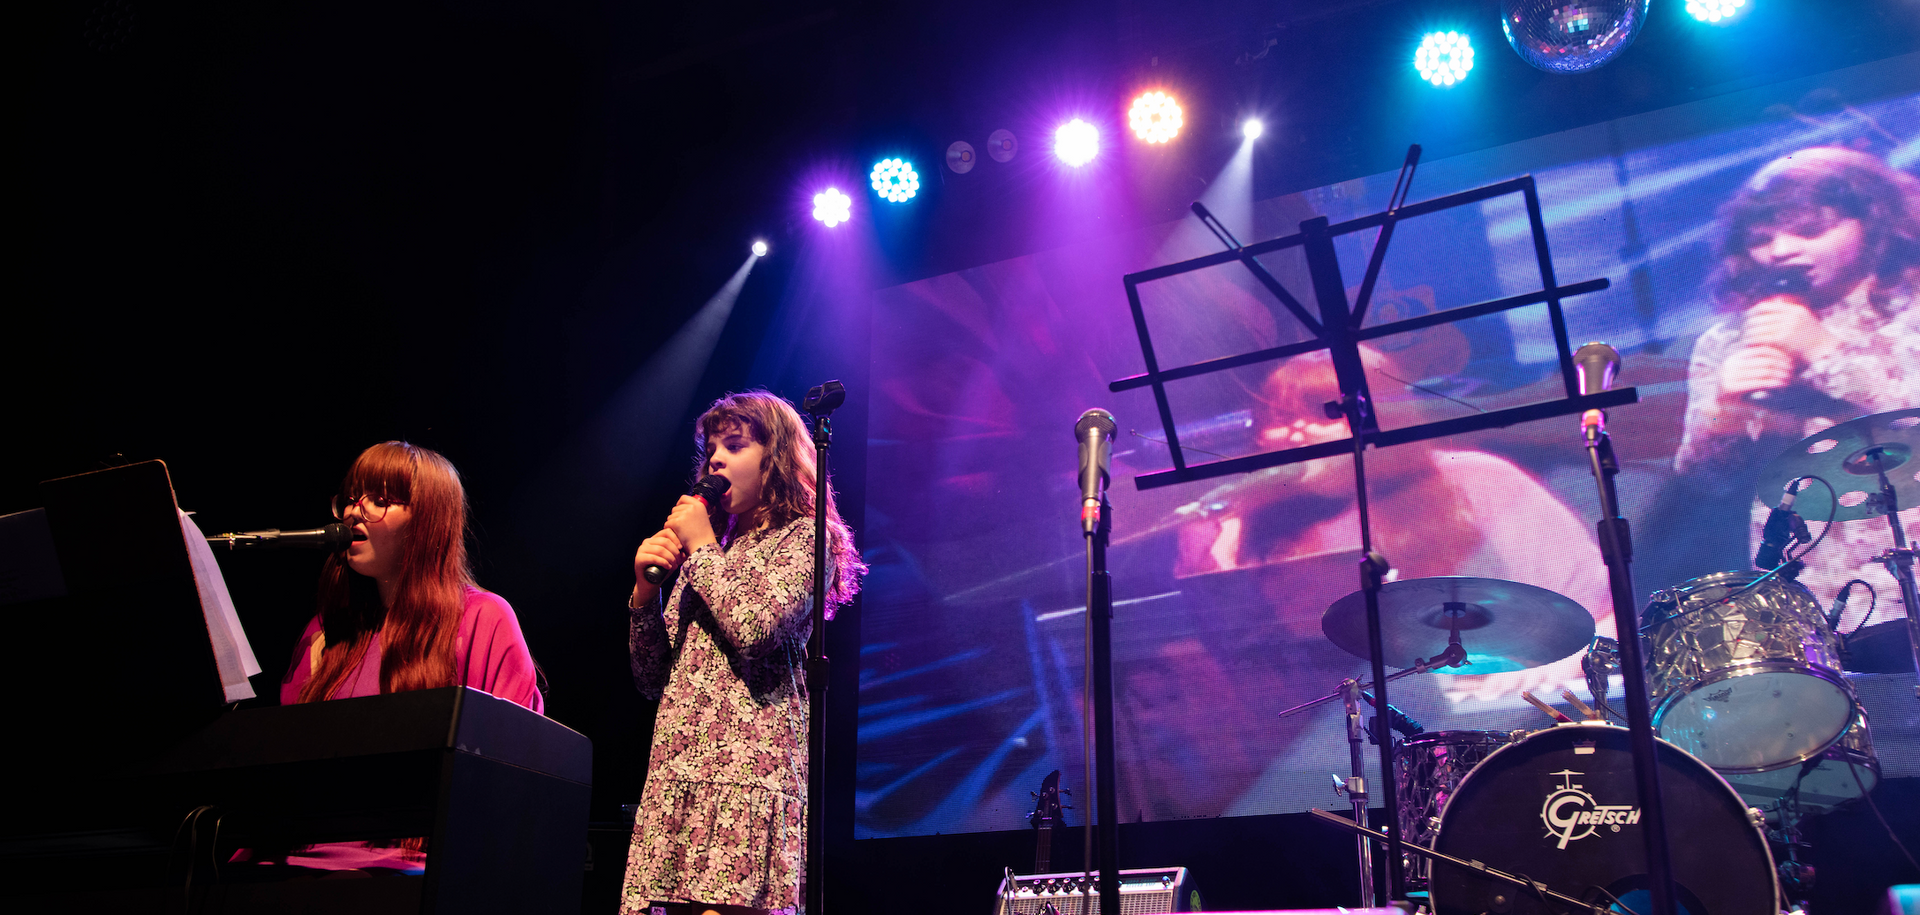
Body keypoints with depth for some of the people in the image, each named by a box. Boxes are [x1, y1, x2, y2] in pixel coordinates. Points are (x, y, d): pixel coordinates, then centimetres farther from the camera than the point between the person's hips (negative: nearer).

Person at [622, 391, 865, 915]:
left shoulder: (804, 537, 5)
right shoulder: (708, 551, 23)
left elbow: (755, 628, -15)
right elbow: (653, 681, 22)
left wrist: (703, 547, -1)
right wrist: (645, 589, 6)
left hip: (747, 769, -6)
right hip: (675, 773, 6)